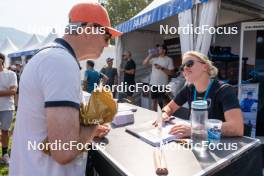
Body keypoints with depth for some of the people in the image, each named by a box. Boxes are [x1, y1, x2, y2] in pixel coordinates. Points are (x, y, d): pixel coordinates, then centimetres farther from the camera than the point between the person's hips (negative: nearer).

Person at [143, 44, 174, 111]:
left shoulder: (169, 59, -3)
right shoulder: (154, 59, 10)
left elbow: (171, 72, -8)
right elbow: (144, 63, 5)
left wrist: (161, 68, -18)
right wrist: (150, 55, -2)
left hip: (163, 84, -4)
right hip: (153, 83, 5)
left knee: (162, 102, 1)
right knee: (154, 100, 13)